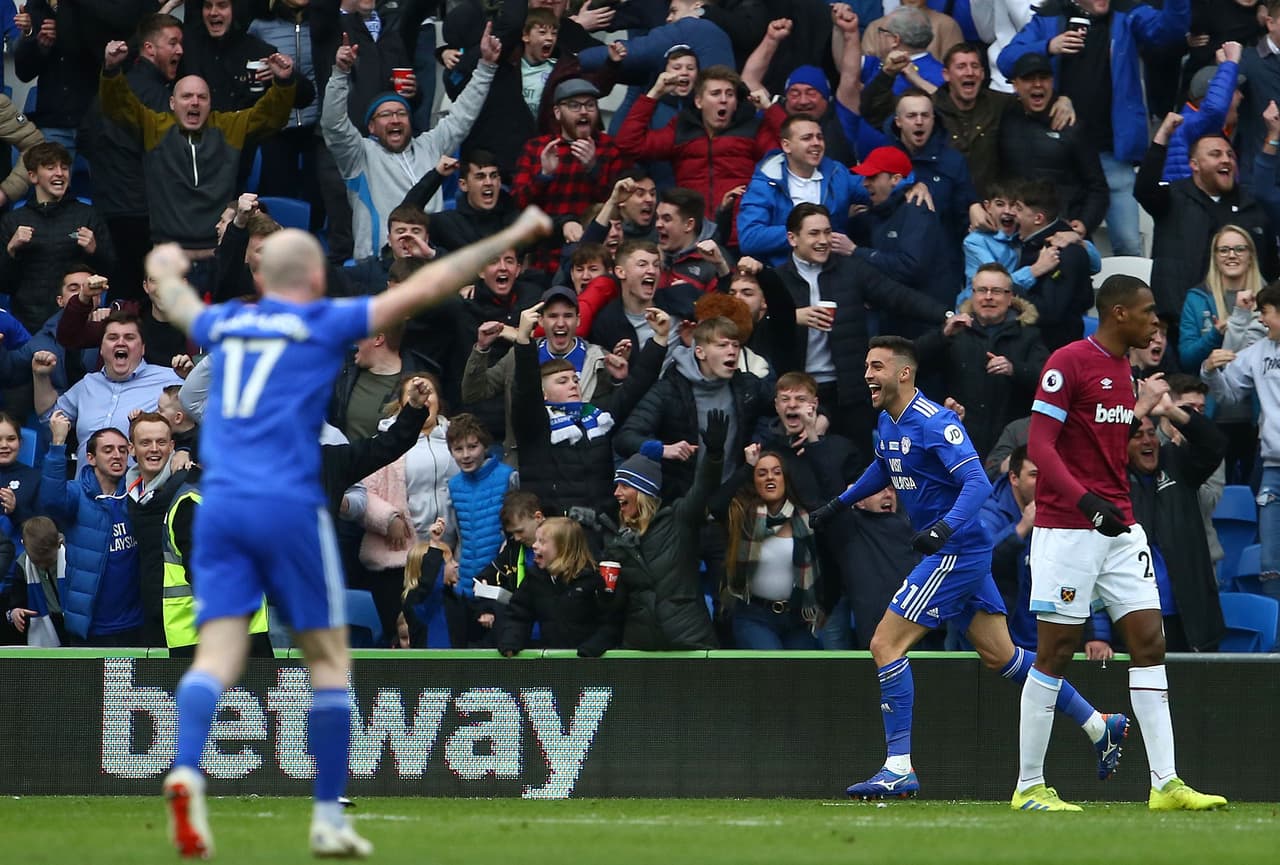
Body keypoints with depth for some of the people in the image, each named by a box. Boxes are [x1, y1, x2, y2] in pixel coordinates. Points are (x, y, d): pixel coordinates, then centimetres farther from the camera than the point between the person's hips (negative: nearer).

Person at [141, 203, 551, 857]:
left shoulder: (226, 324, 16)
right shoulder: (324, 324, 3)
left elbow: (179, 305, 41)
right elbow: (425, 287, 1)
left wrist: (167, 272, 65)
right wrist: (510, 238, 9)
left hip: (220, 505, 4)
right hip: (289, 508, -4)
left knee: (217, 655, -5)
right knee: (328, 659, 7)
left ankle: (185, 771, -32)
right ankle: (328, 817, 6)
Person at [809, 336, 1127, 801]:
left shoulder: (935, 423, -19)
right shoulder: (889, 422, 10)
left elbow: (978, 483, -27)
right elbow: (883, 468, 33)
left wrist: (945, 527, -40)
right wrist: (837, 504, 31)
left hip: (956, 550, -10)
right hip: (957, 552, 10)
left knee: (886, 644, -12)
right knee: (999, 655, 14)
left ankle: (899, 768, -11)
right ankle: (1099, 725, 22)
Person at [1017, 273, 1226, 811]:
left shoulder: (1122, 368, 15)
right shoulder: (1068, 363, -11)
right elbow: (1039, 445, -16)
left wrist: (1141, 414, 5)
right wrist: (1087, 500, -27)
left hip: (1119, 526, 8)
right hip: (1068, 527, -8)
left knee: (1149, 642, 1)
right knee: (1055, 652, -4)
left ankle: (1165, 783, 1)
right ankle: (1029, 786, 3)